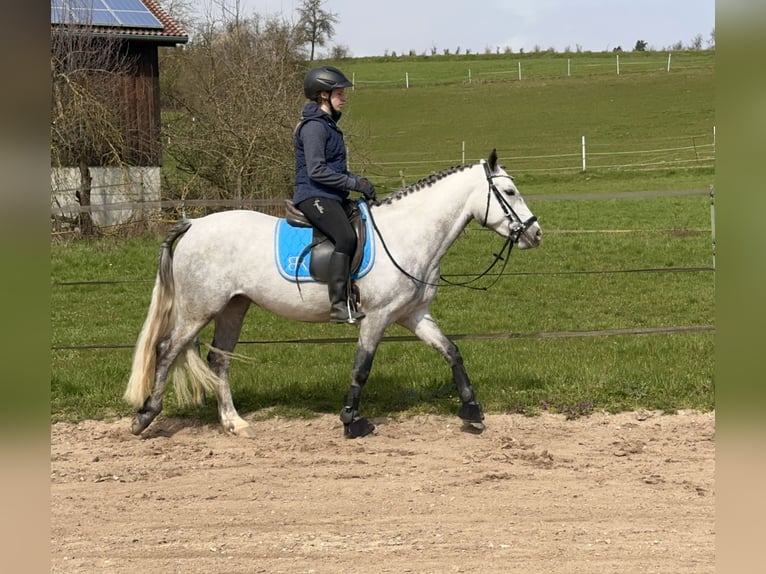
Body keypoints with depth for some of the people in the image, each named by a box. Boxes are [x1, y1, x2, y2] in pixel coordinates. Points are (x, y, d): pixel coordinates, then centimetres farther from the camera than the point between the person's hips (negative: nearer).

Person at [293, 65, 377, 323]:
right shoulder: (314, 126, -12)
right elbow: (316, 171, -20)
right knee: (346, 237, -30)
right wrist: (355, 183, -17)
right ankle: (339, 306, -34)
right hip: (314, 196, -11)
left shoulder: (328, 124, 20)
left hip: (332, 197, 11)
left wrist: (359, 181, 10)